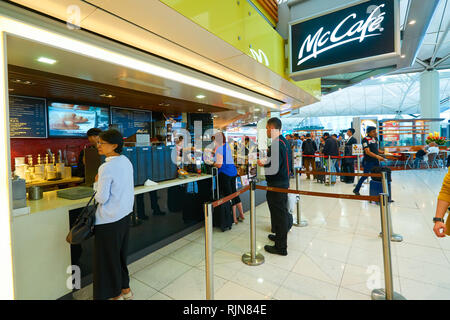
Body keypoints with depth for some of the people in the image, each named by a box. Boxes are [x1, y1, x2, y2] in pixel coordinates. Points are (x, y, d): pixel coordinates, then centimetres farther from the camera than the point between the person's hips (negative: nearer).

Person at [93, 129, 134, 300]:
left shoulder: (106, 168, -22)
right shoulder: (127, 162, 3)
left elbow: (101, 198, -19)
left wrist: (96, 183, -4)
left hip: (109, 221, -8)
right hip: (124, 216, 8)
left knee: (108, 258, 11)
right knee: (121, 254, 22)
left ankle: (116, 295, 29)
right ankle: (125, 289, 38)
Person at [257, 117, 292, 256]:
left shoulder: (276, 144, -23)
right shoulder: (284, 141, 10)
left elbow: (274, 168, -26)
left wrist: (262, 166, -10)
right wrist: (265, 163, 12)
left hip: (277, 184, -10)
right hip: (283, 182, 10)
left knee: (279, 214, 2)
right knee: (281, 212, 23)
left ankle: (281, 247, 17)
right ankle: (279, 236, 42)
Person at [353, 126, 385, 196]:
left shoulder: (376, 139, 11)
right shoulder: (365, 140, -12)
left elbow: (376, 149, 21)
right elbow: (367, 152, -20)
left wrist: (382, 152, 4)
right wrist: (377, 156, -28)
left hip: (376, 161, 7)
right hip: (368, 161, -7)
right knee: (365, 176, -3)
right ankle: (356, 190, 10)